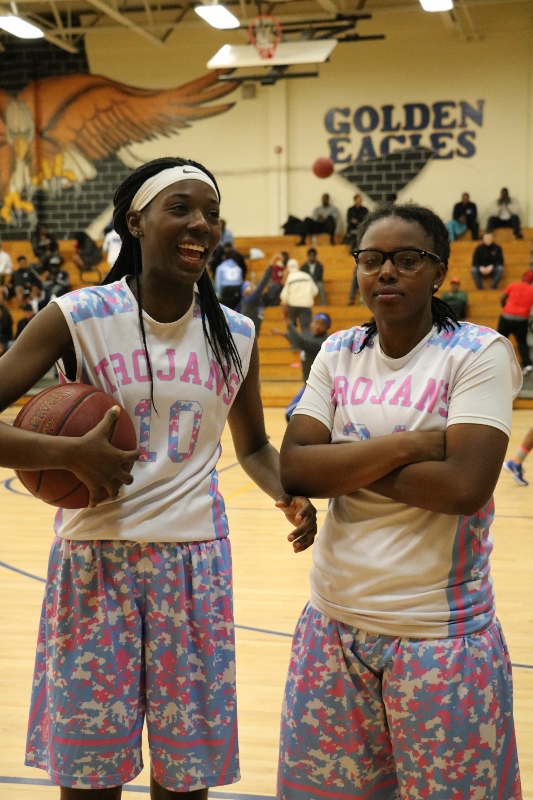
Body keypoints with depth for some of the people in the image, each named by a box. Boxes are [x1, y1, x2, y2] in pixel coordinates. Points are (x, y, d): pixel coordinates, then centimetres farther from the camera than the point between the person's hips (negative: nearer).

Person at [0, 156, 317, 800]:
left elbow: (253, 446, 17)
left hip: (196, 567, 3)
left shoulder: (236, 336, 4)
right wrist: (73, 454, -23)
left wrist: (288, 495, -3)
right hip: (95, 561, -2)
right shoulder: (78, 317, -7)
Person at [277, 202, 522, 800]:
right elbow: (293, 468, -7)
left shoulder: (479, 353, -9)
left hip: (439, 632, -4)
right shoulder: (339, 353, 5)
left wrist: (343, 465, -13)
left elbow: (464, 485, -22)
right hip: (335, 622, 5)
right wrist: (406, 445, -17)